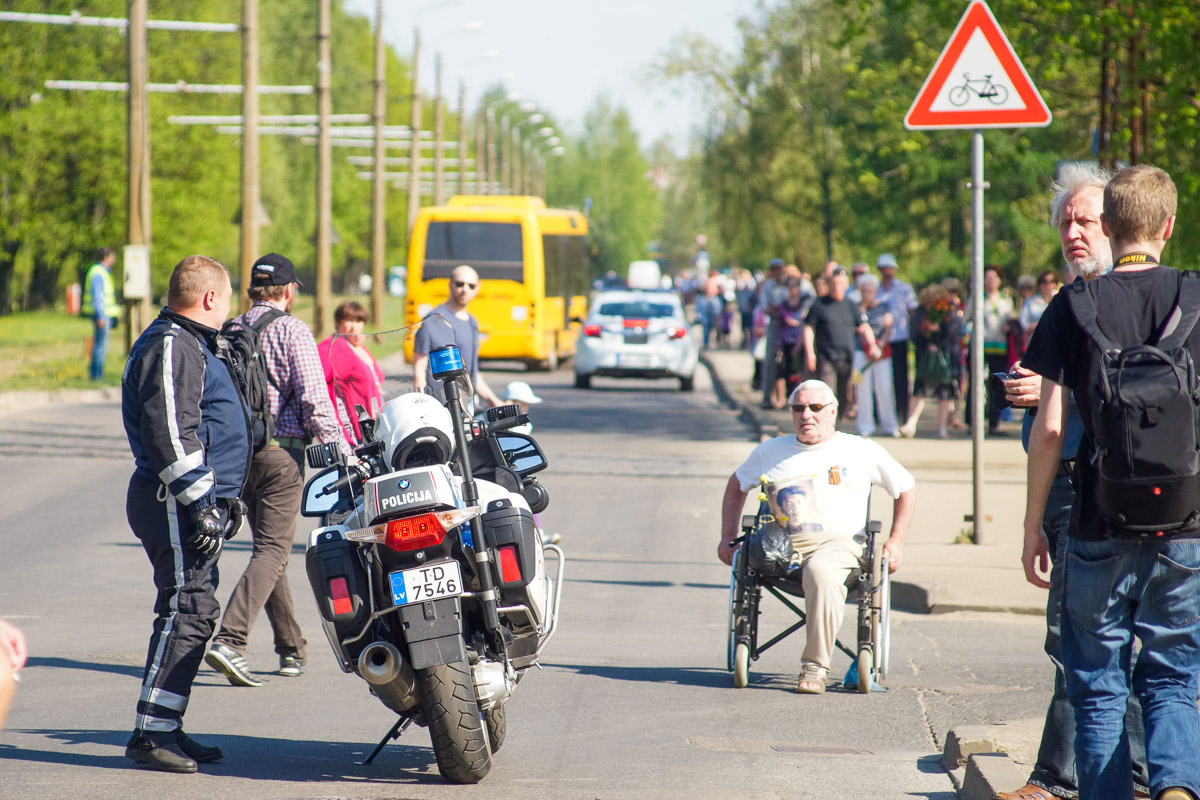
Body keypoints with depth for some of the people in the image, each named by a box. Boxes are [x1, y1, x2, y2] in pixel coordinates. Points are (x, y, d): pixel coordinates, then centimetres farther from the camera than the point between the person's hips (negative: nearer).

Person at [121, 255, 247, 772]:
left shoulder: (194, 345, 22)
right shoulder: (170, 346, -12)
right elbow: (169, 433, -20)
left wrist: (223, 496, 29)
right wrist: (201, 501, -23)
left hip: (193, 503, 11)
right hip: (175, 502, -11)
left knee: (192, 613, 11)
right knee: (187, 610, -13)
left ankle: (166, 729, 15)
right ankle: (151, 731, -13)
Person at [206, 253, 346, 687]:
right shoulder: (292, 331, -8)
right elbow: (313, 399, -14)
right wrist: (340, 447, -10)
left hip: (239, 452, 6)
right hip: (281, 450, -6)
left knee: (271, 548, 16)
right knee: (272, 551, -7)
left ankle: (291, 648, 22)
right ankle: (229, 639, -23)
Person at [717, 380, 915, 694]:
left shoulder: (862, 451, 15)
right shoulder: (772, 451, 23)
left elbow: (906, 488, 23)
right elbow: (737, 484, 36)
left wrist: (896, 541, 12)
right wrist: (728, 536, 23)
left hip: (838, 541, -2)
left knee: (821, 573, -40)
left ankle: (815, 667, -34)